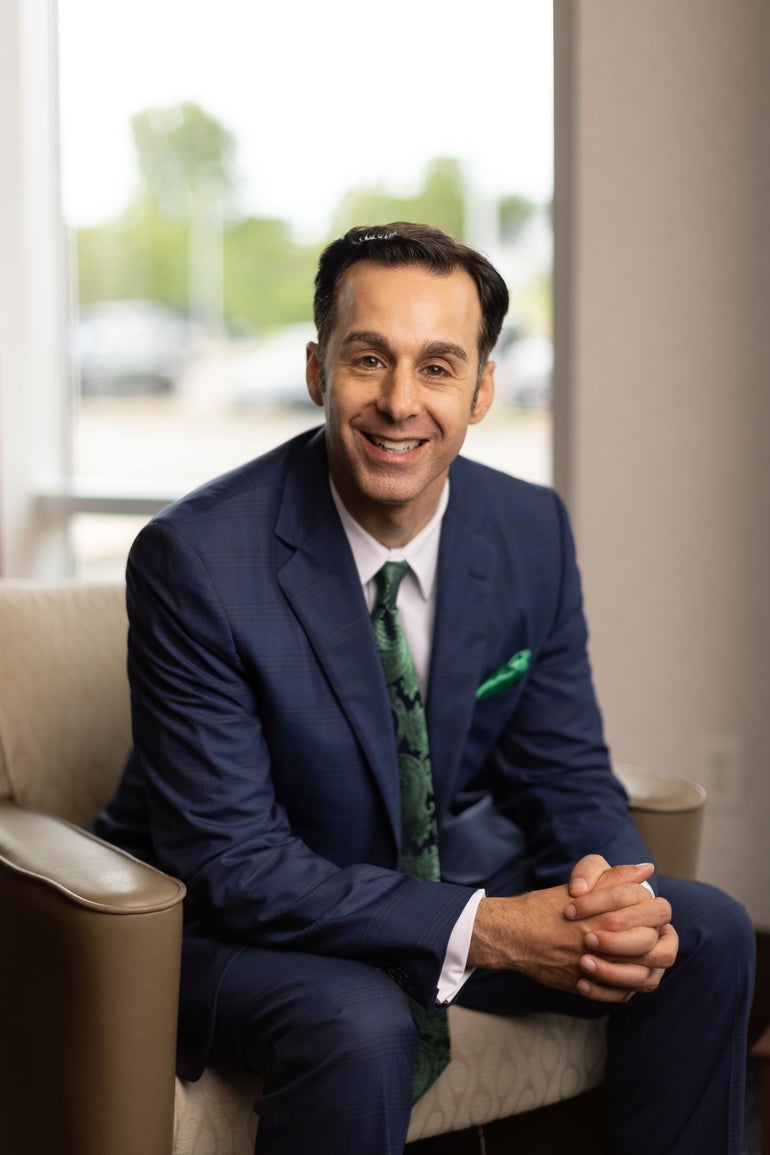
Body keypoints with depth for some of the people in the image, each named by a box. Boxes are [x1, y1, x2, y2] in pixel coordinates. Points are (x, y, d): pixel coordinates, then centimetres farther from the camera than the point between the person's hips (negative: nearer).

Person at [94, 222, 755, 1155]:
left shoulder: (533, 532, -7)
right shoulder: (194, 560, -24)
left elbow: (565, 774, 1)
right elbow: (230, 862, -24)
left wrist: (616, 892, -23)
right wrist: (487, 931, -32)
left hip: (454, 867, 6)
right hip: (237, 919, -5)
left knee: (706, 934, -7)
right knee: (358, 1027, -36)